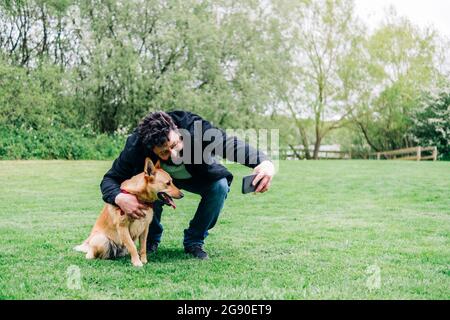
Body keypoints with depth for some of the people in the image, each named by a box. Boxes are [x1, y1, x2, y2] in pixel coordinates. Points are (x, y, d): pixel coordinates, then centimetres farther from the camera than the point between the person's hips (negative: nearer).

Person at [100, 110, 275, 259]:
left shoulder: (195, 129, -40)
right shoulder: (136, 146, -36)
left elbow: (232, 144, -43)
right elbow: (110, 179, -26)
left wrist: (264, 162, -61)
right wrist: (119, 198, -50)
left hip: (197, 177, 0)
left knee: (220, 186, -29)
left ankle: (194, 241, -6)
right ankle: (152, 238, 0)